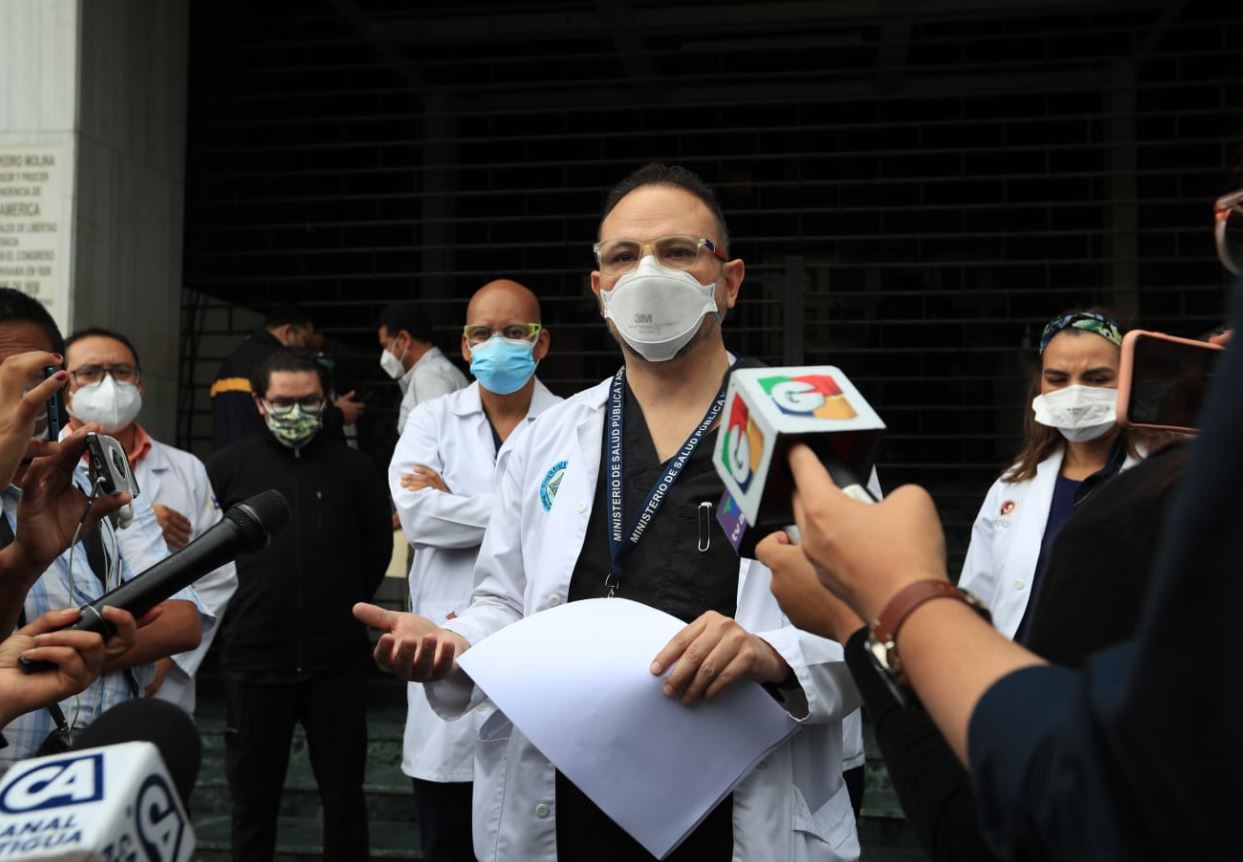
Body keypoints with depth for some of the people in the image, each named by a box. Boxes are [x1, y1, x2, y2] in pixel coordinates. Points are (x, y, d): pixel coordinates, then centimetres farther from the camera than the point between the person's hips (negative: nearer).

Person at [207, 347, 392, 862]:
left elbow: (378, 548, 12)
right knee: (253, 798, 14)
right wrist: (236, 607, 7)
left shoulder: (355, 468, 3)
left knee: (344, 795, 12)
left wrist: (347, 604, 9)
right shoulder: (228, 468, 1)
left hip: (337, 660, 0)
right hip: (254, 659, 0)